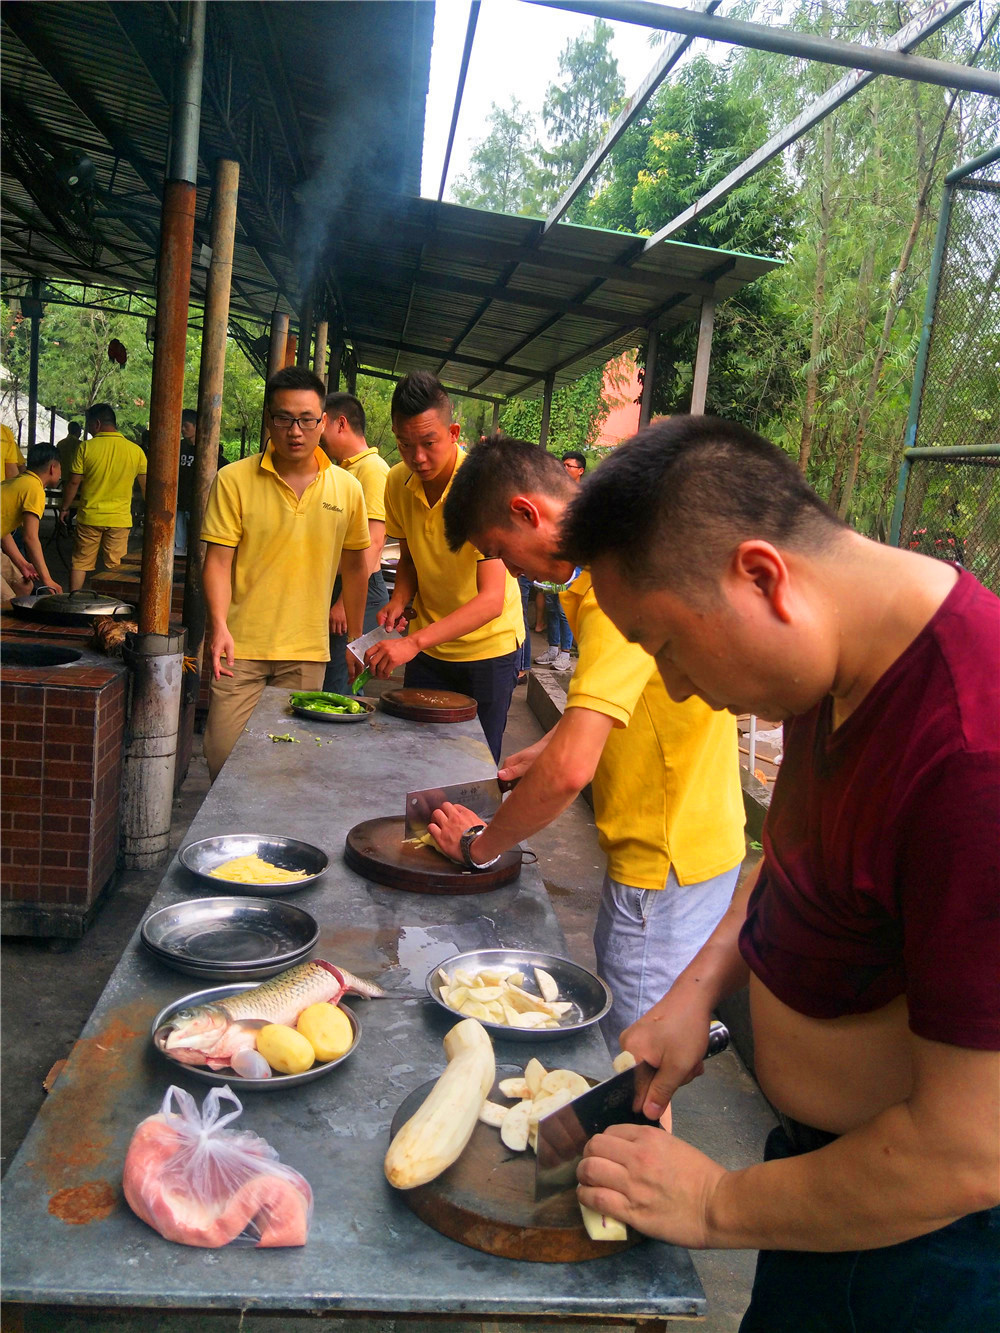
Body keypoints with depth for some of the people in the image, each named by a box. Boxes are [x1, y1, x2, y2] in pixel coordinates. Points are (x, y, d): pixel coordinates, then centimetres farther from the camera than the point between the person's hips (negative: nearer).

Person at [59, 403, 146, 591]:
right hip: (120, 519, 1)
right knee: (114, 567, 7)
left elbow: (73, 482, -4)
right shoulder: (135, 450, -2)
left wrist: (64, 508, 9)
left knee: (79, 563, 10)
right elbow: (145, 486, 3)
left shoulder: (86, 447, -6)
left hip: (89, 517, -1)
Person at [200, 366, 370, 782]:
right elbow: (218, 561, -4)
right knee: (224, 756, -1)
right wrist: (219, 626, -19)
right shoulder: (234, 480, -3)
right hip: (240, 646, -2)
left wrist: (355, 639, 17)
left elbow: (354, 567, 15)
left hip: (307, 652, 2)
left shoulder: (347, 489, 5)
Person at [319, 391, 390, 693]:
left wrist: (347, 601, -22)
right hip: (332, 586, 9)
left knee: (337, 685, -9)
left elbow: (373, 541, -19)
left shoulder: (373, 468, -11)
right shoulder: (342, 471, 20)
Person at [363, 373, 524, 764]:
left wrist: (415, 641, -41)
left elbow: (492, 599, -32)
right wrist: (400, 600, -11)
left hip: (488, 646, -4)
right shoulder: (398, 483, -8)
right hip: (426, 646, 5)